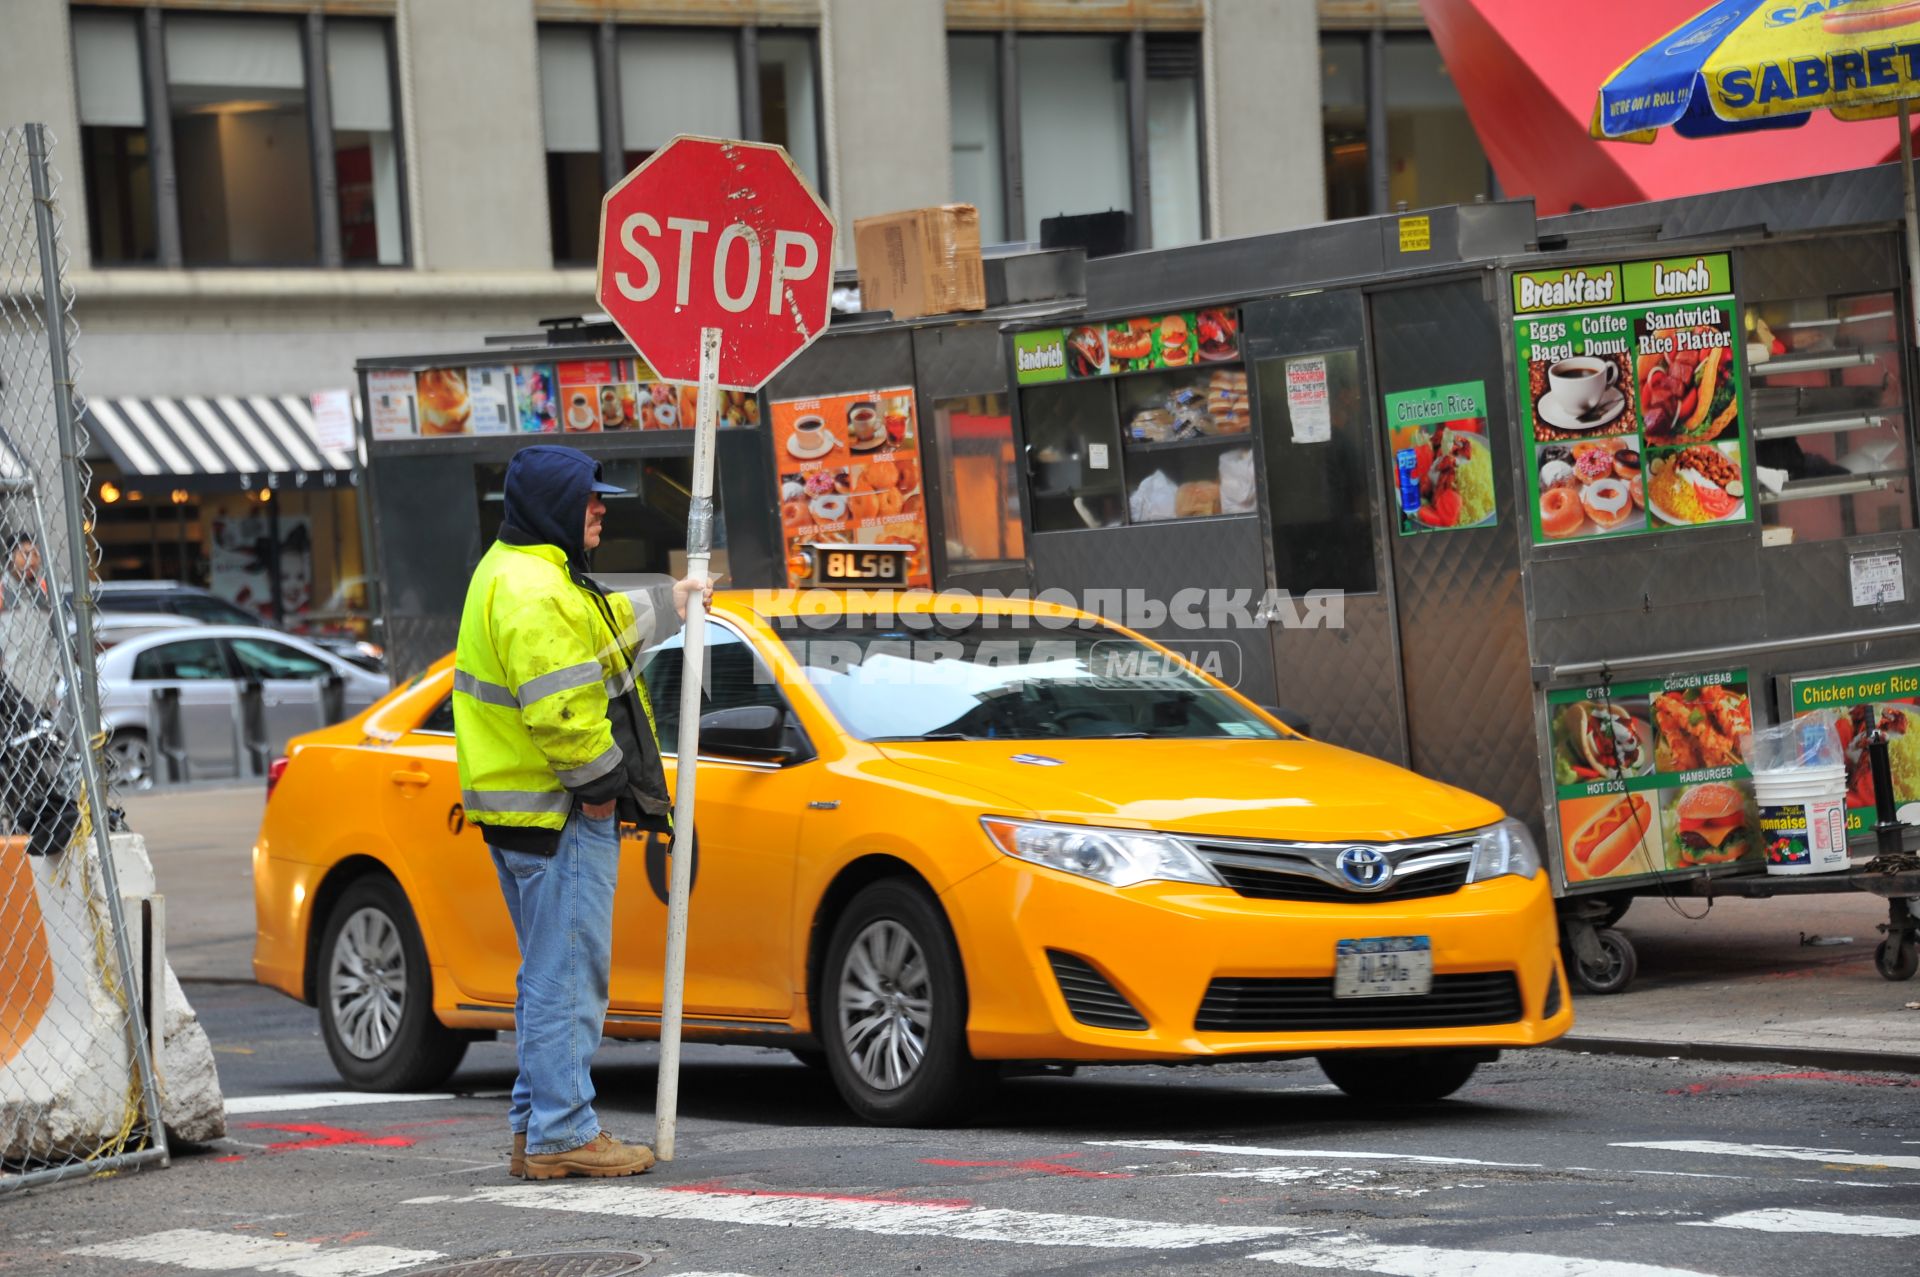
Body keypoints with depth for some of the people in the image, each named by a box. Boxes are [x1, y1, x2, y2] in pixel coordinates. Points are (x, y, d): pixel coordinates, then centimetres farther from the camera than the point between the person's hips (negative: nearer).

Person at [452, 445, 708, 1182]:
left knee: (552, 975, 16)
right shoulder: (533, 592, -19)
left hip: (536, 813, 11)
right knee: (566, 975, -7)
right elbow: (559, 711, -26)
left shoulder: (520, 573, 17)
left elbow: (609, 627, 35)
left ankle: (535, 1131, 21)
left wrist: (671, 603, 46)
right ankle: (562, 1135, -5)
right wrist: (601, 781, -16)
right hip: (556, 815, -11)